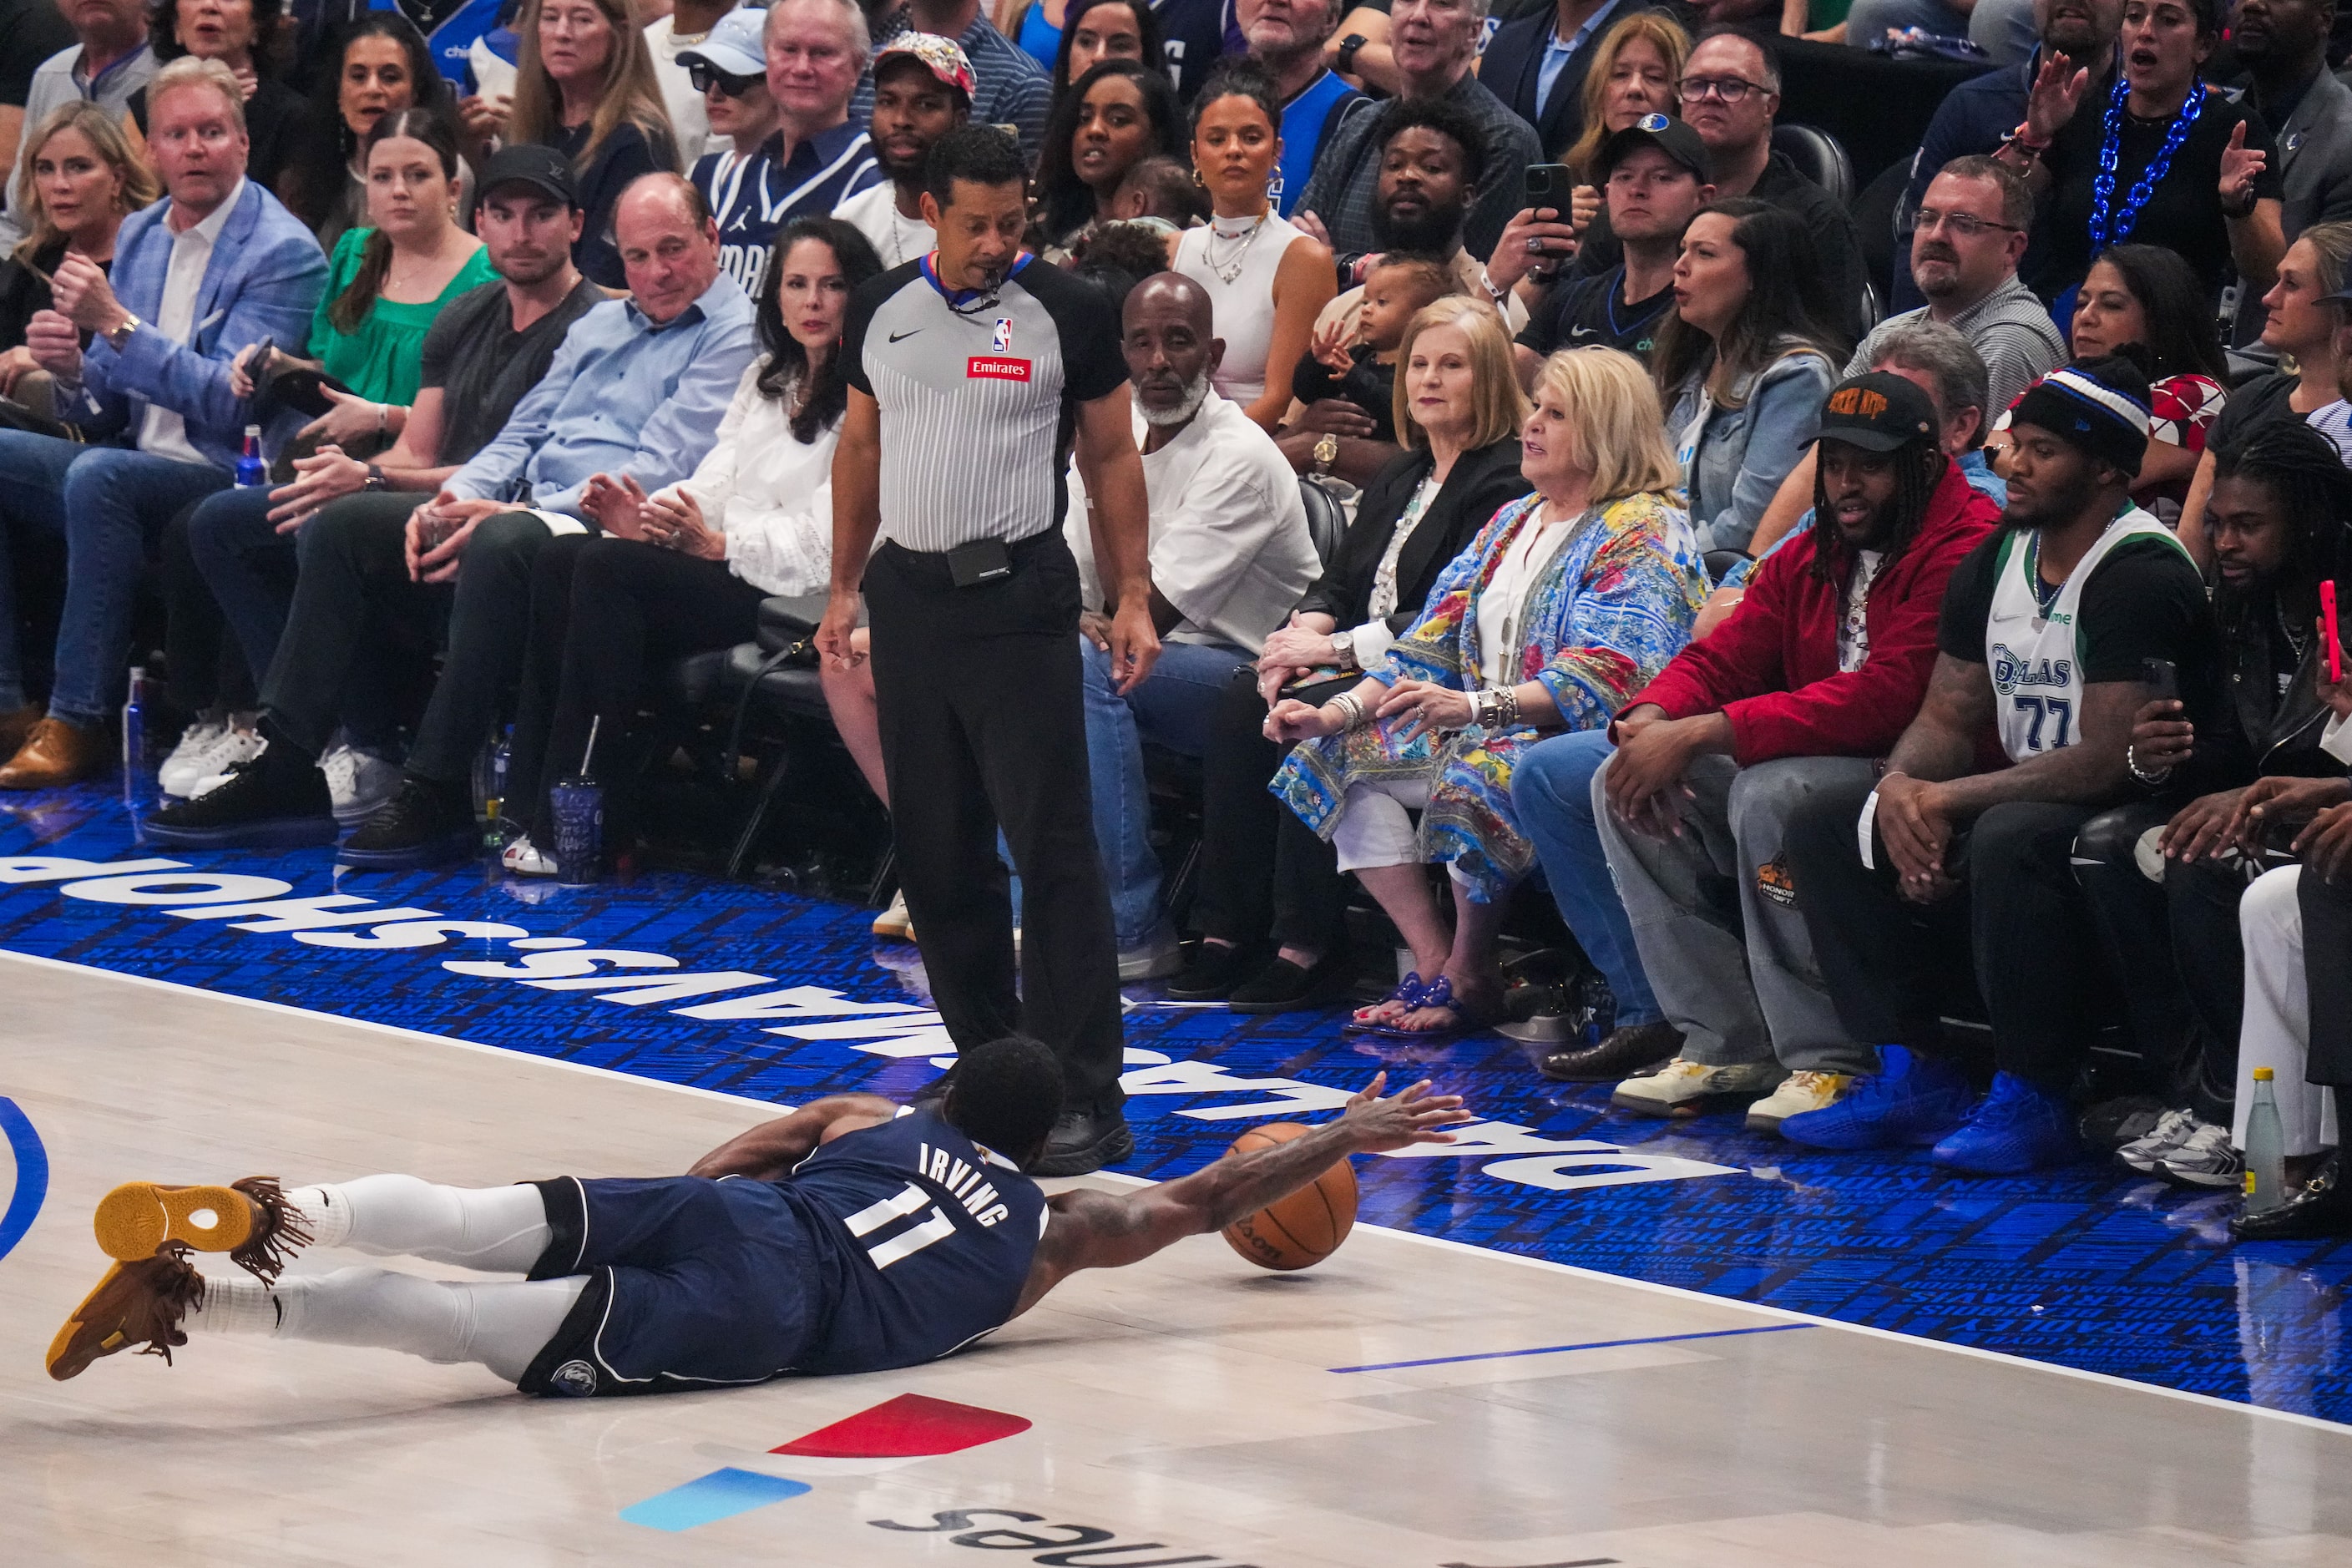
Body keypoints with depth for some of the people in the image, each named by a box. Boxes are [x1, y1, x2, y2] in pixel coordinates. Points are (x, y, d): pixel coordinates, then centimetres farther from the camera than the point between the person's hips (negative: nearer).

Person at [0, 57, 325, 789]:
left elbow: (230, 404, -19)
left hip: (233, 484, -8)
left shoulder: (283, 253, -10)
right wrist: (71, 371, -9)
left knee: (98, 476, -34)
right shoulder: (138, 236, 13)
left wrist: (118, 324, -24)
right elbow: (103, 412, 16)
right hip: (140, 468, 8)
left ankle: (78, 722, -30)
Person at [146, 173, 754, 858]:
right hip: (518, 506, 9)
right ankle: (285, 770, -8)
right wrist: (450, 499, 1)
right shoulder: (600, 325, 26)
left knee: (503, 542, -39)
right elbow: (524, 431, 24)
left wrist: (507, 511, -19)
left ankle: (436, 794, -36)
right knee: (339, 529, -1)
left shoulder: (733, 334, -2)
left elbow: (660, 469, -13)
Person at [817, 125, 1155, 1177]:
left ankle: (1085, 1099, -9)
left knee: (1050, 842, -9)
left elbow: (1112, 458, 2)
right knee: (934, 845, 9)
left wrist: (1133, 598, -3)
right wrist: (843, 592, 15)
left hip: (1019, 593, -5)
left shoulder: (1068, 314, -3)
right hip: (909, 592, 5)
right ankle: (987, 1060, 22)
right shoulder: (881, 312, 8)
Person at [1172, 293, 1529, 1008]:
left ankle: (1307, 945, -28)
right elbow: (1340, 580, 19)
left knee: (1317, 716, -31)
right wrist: (1306, 633, -5)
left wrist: (1337, 647, -18)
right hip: (1356, 665, 9)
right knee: (1243, 701, -16)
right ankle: (1228, 930, -17)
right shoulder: (1399, 478, 21)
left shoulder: (1506, 481, -9)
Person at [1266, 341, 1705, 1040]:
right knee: (1346, 757, -3)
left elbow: (1609, 677, -25)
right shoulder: (1512, 523, 18)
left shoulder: (1642, 532, -10)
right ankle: (1432, 962, -10)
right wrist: (1338, 713, -2)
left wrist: (1475, 706, -37)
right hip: (1482, 726, 10)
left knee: (1477, 774, -36)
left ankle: (1468, 977, -18)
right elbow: (1435, 644, 15)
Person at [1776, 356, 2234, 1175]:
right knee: (1823, 823, -1)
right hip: (2025, 798, 9)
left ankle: (2032, 1102, -26)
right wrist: (1902, 790, -13)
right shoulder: (1994, 563, 8)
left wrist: (1949, 800, -20)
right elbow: (1947, 717, 12)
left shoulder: (2142, 576, -19)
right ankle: (1912, 1076, -4)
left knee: (2012, 839, -39)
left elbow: (2109, 760, -25)